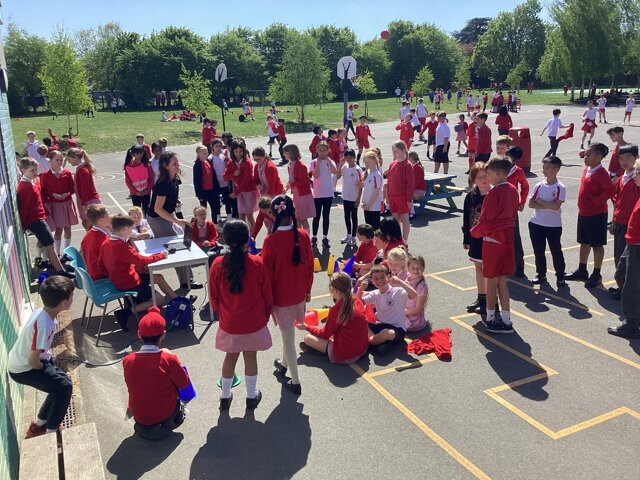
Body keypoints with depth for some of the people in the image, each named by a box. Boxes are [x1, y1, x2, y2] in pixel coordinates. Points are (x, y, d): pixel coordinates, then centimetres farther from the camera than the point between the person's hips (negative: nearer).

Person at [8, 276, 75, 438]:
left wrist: (49, 360, 8)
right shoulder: (44, 324, -34)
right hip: (23, 369, -9)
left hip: (23, 361, 9)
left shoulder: (43, 312, -7)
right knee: (64, 387, -10)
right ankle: (51, 432, 5)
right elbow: (33, 361, -30)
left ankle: (38, 425, 28)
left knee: (61, 382, 13)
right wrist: (48, 369, -11)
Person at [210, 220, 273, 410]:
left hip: (229, 323, 2)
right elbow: (267, 296, -7)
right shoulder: (258, 264, -19)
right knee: (251, 358, 16)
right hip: (254, 323, -1)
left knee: (230, 357, 20)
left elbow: (214, 298, -2)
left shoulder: (217, 265, -14)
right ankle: (252, 396, 33)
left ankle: (225, 396, 35)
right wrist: (265, 315, 11)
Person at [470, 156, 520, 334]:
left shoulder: (494, 193, -19)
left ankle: (491, 318, 17)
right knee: (502, 280, 12)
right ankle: (506, 320, 15)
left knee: (492, 280, 5)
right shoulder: (513, 190, 6)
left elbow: (485, 221, -17)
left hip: (493, 240, -7)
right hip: (507, 238, 7)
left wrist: (474, 232, 0)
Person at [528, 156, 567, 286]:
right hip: (536, 224, 4)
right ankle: (541, 274, 26)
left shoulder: (560, 188, -9)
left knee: (556, 252, 4)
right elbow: (531, 204, -3)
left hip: (554, 226, -4)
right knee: (538, 251, 12)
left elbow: (556, 206, -20)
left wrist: (540, 201, -12)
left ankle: (560, 276, 18)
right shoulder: (539, 186, 3)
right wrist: (547, 206, -14)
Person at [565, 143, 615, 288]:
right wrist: (581, 207, 12)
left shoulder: (601, 173, -19)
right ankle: (582, 271, 29)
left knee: (597, 245, 4)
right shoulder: (587, 169, 7)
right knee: (584, 242, 17)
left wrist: (596, 201, -22)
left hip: (597, 215, -8)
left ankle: (596, 275, 14)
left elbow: (611, 190, -30)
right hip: (583, 213, 9)